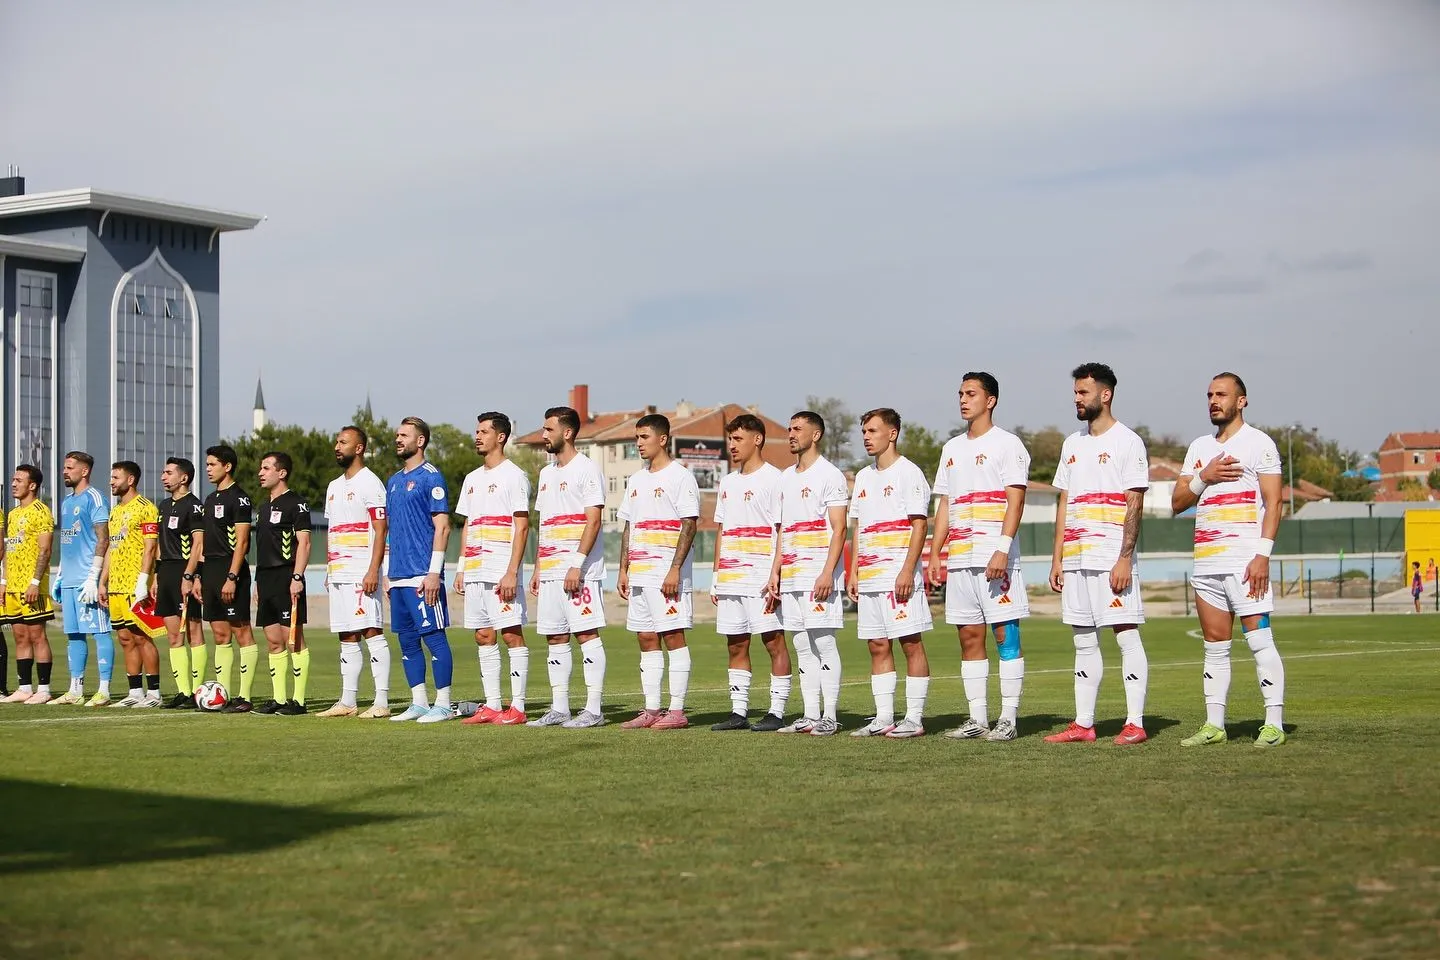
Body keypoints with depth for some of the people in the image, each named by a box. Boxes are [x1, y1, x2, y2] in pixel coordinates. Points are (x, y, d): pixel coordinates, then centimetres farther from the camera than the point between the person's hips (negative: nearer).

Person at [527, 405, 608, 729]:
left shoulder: (586, 469, -7)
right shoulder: (547, 473, 19)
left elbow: (593, 522, -14)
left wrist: (577, 566, -20)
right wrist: (538, 568, 16)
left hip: (579, 571, -9)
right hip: (550, 571, 9)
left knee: (587, 633, -8)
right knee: (555, 638, 8)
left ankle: (593, 709, -7)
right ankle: (559, 708, 12)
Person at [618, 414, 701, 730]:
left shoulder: (680, 476, -6)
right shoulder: (636, 480, 17)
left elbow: (690, 525, -12)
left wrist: (675, 569, -19)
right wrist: (624, 569, 13)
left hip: (668, 575, -8)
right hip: (639, 574, 8)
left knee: (673, 637, -6)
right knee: (646, 639, 7)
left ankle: (677, 711, -5)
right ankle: (651, 710, 11)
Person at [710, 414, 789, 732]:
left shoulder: (773, 479, -5)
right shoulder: (727, 482, 17)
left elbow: (784, 531, -9)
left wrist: (774, 576, -18)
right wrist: (716, 577, 15)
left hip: (760, 579, -8)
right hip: (730, 580, 8)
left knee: (774, 642, -4)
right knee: (736, 645, 8)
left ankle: (777, 712, -2)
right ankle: (739, 711, 13)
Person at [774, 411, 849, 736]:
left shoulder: (830, 475, -5)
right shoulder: (786, 477, 18)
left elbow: (839, 529, -10)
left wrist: (828, 573, -19)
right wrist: (776, 572, 14)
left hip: (819, 576, -8)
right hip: (791, 575, 8)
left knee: (823, 642, -8)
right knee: (802, 646, 8)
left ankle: (829, 717, -6)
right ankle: (810, 715, 11)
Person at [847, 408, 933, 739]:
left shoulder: (908, 473, -5)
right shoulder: (863, 476, 17)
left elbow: (920, 525, -10)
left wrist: (907, 571, -18)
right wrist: (854, 572, 13)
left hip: (899, 577, -8)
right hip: (870, 577, 8)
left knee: (911, 643, -5)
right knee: (878, 646, 7)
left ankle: (914, 718, -3)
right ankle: (883, 718, 10)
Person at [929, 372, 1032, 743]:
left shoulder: (1006, 444, -3)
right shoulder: (952, 448, 18)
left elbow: (1016, 500, -10)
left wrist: (1002, 550, -20)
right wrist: (936, 553, 12)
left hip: (995, 557, -7)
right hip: (959, 559, 7)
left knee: (1006, 635, -5)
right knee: (969, 638, 6)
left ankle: (1008, 719, -4)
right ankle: (977, 719, 10)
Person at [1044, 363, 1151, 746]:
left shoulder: (1127, 442, -4)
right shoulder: (1072, 443, 17)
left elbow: (1135, 506, -10)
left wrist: (1124, 559, -17)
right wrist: (1057, 559, 12)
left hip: (1112, 559, -7)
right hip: (1076, 559, 7)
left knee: (1127, 636, -6)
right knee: (1084, 642, 9)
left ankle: (1135, 723, -6)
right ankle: (1083, 724, 12)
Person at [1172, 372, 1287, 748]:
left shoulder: (1258, 443, 0)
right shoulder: (1199, 448, 18)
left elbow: (1273, 503, -7)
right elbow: (1177, 503, 15)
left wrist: (1263, 555, -16)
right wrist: (1203, 478, -4)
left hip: (1245, 559, -6)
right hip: (1206, 562, 6)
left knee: (1259, 640, -9)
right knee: (1215, 646, 8)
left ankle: (1274, 724, -9)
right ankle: (1214, 725, 11)